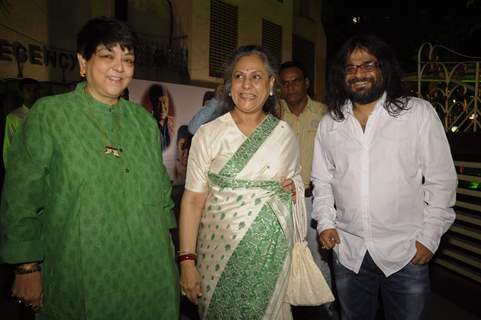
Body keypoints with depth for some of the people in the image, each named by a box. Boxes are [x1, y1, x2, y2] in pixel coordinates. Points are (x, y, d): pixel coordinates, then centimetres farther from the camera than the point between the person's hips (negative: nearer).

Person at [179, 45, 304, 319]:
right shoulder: (209, 134, -6)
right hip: (221, 248, -2)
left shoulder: (284, 133, 2)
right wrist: (187, 260, -10)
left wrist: (296, 187, -4)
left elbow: (297, 177, 18)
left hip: (273, 251, 2)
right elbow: (194, 199, -7)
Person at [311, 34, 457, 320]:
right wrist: (325, 222, 0)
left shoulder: (419, 112, -7)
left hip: (406, 252, -2)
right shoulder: (329, 123, 3)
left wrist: (429, 236, -7)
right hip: (348, 250, 3)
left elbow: (440, 180, -5)